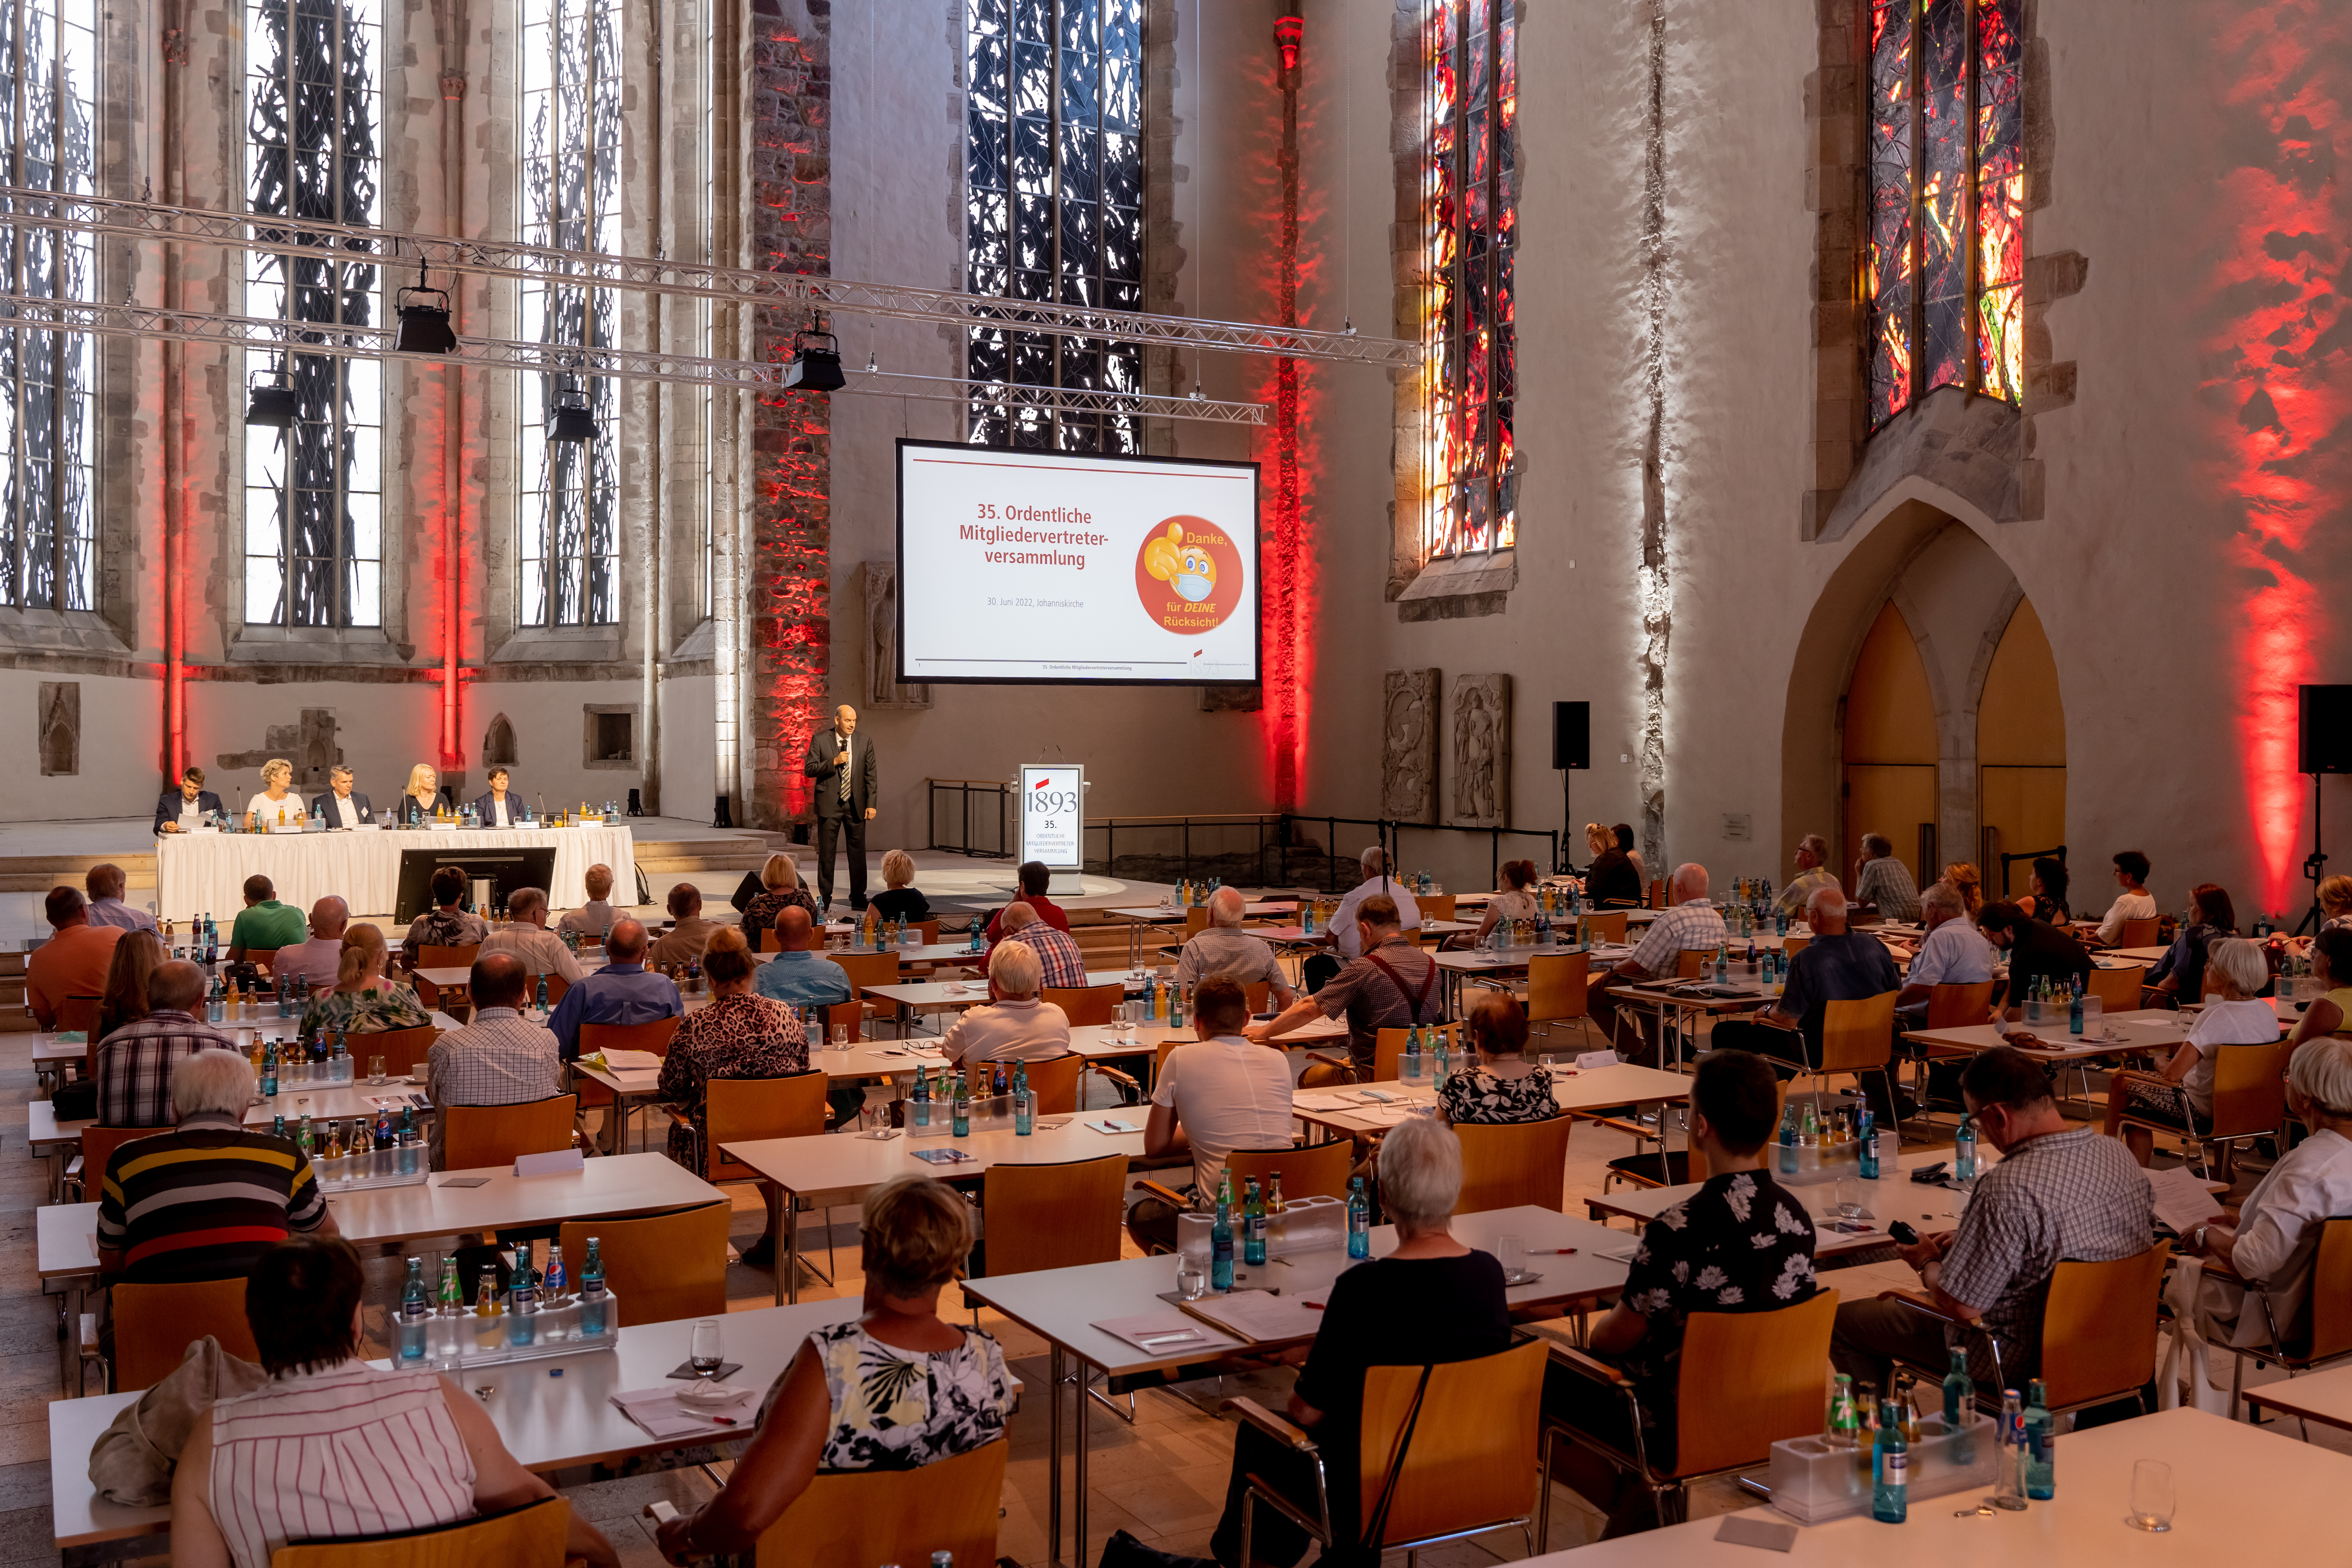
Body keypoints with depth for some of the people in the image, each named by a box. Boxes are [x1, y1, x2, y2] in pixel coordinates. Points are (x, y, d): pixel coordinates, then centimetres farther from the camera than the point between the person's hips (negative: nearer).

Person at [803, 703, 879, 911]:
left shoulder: (865, 741, 5)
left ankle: (858, 899, 12)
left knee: (858, 851, 4)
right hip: (829, 803, -2)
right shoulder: (820, 739, -2)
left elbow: (871, 774, 5)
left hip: (856, 804, 2)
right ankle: (825, 899, 11)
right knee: (826, 852, 3)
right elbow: (809, 769, -4)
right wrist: (834, 762, -17)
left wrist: (871, 804, -1)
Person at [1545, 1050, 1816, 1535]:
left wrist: (1598, 1329, 9)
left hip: (1684, 1428, -6)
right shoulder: (1796, 1217, -8)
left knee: (1548, 1377, 13)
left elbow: (1618, 1337, -16)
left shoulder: (1679, 1231, -29)